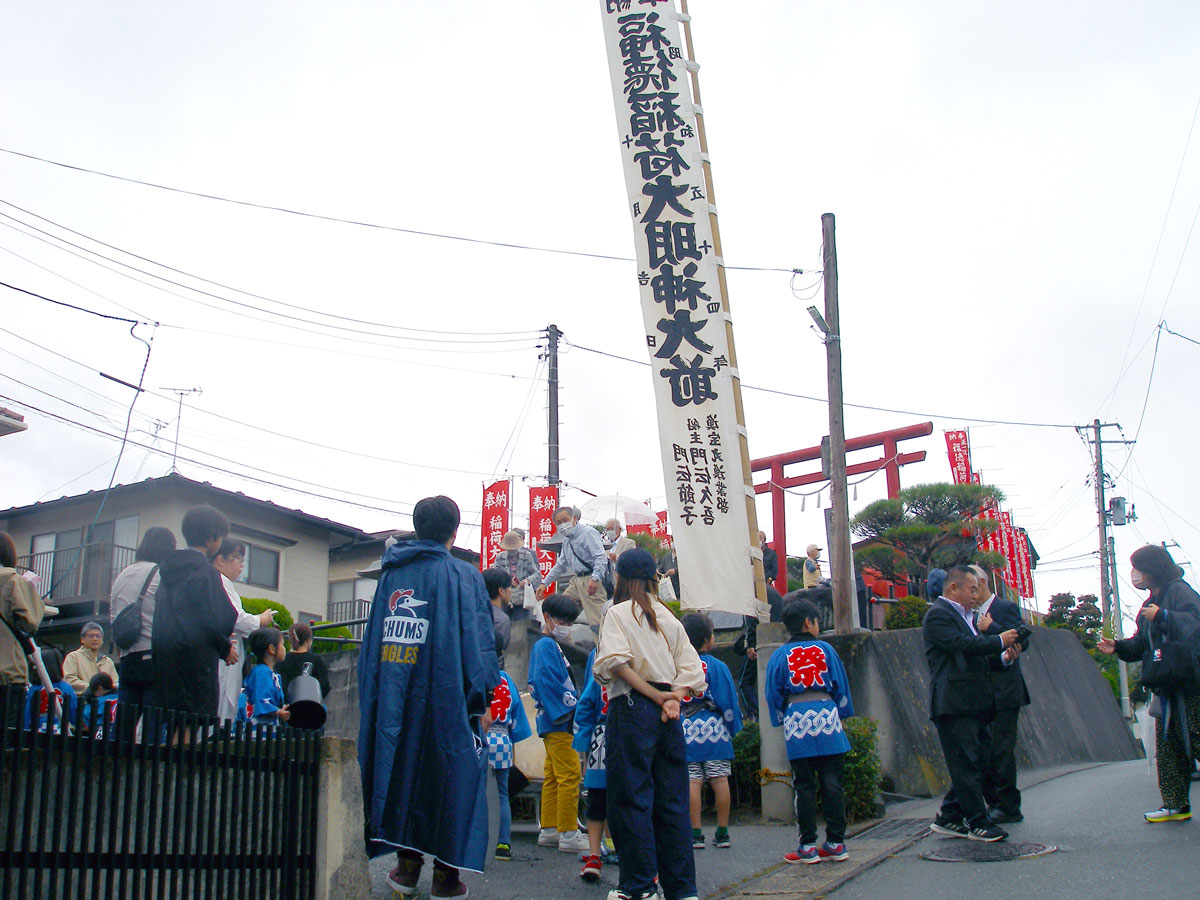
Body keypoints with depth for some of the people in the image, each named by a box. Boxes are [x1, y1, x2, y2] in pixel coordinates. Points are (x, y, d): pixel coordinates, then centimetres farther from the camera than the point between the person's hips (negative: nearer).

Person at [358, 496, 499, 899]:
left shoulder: (392, 573, 7)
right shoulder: (463, 575, -5)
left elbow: (372, 639, 9)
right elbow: (478, 639, -10)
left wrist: (374, 695, 15)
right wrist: (482, 694, -4)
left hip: (395, 696, 4)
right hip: (447, 696, -4)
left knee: (401, 766, 12)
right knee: (452, 773, 4)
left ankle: (407, 863, 15)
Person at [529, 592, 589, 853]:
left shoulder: (549, 645, 20)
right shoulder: (547, 646, -11)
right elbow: (548, 683, -22)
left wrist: (572, 703, 13)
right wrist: (570, 708, -21)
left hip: (553, 723, 11)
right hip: (559, 723, -11)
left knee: (553, 777, 13)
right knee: (569, 776, -10)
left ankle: (549, 830, 19)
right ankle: (568, 834, -9)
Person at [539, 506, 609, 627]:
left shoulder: (587, 533, -7)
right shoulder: (566, 540, 20)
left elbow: (601, 557, -18)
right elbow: (560, 565, 30)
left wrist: (595, 578, -32)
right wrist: (545, 583, 24)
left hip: (591, 581, -9)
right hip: (576, 580, 9)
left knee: (597, 619, -15)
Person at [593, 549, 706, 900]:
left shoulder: (618, 613, 1)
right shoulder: (669, 617, 16)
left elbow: (616, 661, -16)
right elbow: (691, 668, 7)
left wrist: (655, 696, -13)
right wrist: (672, 698, -5)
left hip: (633, 706, -5)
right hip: (668, 713, 5)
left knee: (631, 796, -1)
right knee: (671, 800, 7)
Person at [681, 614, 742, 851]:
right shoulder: (716, 666, -3)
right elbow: (728, 701, -3)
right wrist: (734, 727, 9)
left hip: (686, 731, 2)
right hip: (714, 729, -2)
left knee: (692, 782, 1)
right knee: (719, 780, 3)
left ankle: (696, 834, 1)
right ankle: (722, 833, 7)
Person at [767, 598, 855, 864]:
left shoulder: (779, 656, 5)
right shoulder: (825, 649, 5)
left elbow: (773, 694, 7)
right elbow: (841, 686, 9)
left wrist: (781, 720, 20)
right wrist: (842, 713, 21)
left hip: (797, 722, 0)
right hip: (827, 718, 0)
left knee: (804, 787, 4)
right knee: (832, 784, 4)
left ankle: (808, 846, 4)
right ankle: (836, 843, 7)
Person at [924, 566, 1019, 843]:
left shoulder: (966, 616, 22)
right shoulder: (938, 614, -10)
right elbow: (962, 644, -21)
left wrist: (1002, 658, 8)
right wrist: (1000, 641, -11)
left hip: (971, 704, 10)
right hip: (953, 704, -10)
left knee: (969, 764, 12)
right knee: (967, 764, -6)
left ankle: (948, 818, 19)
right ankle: (978, 822, 0)